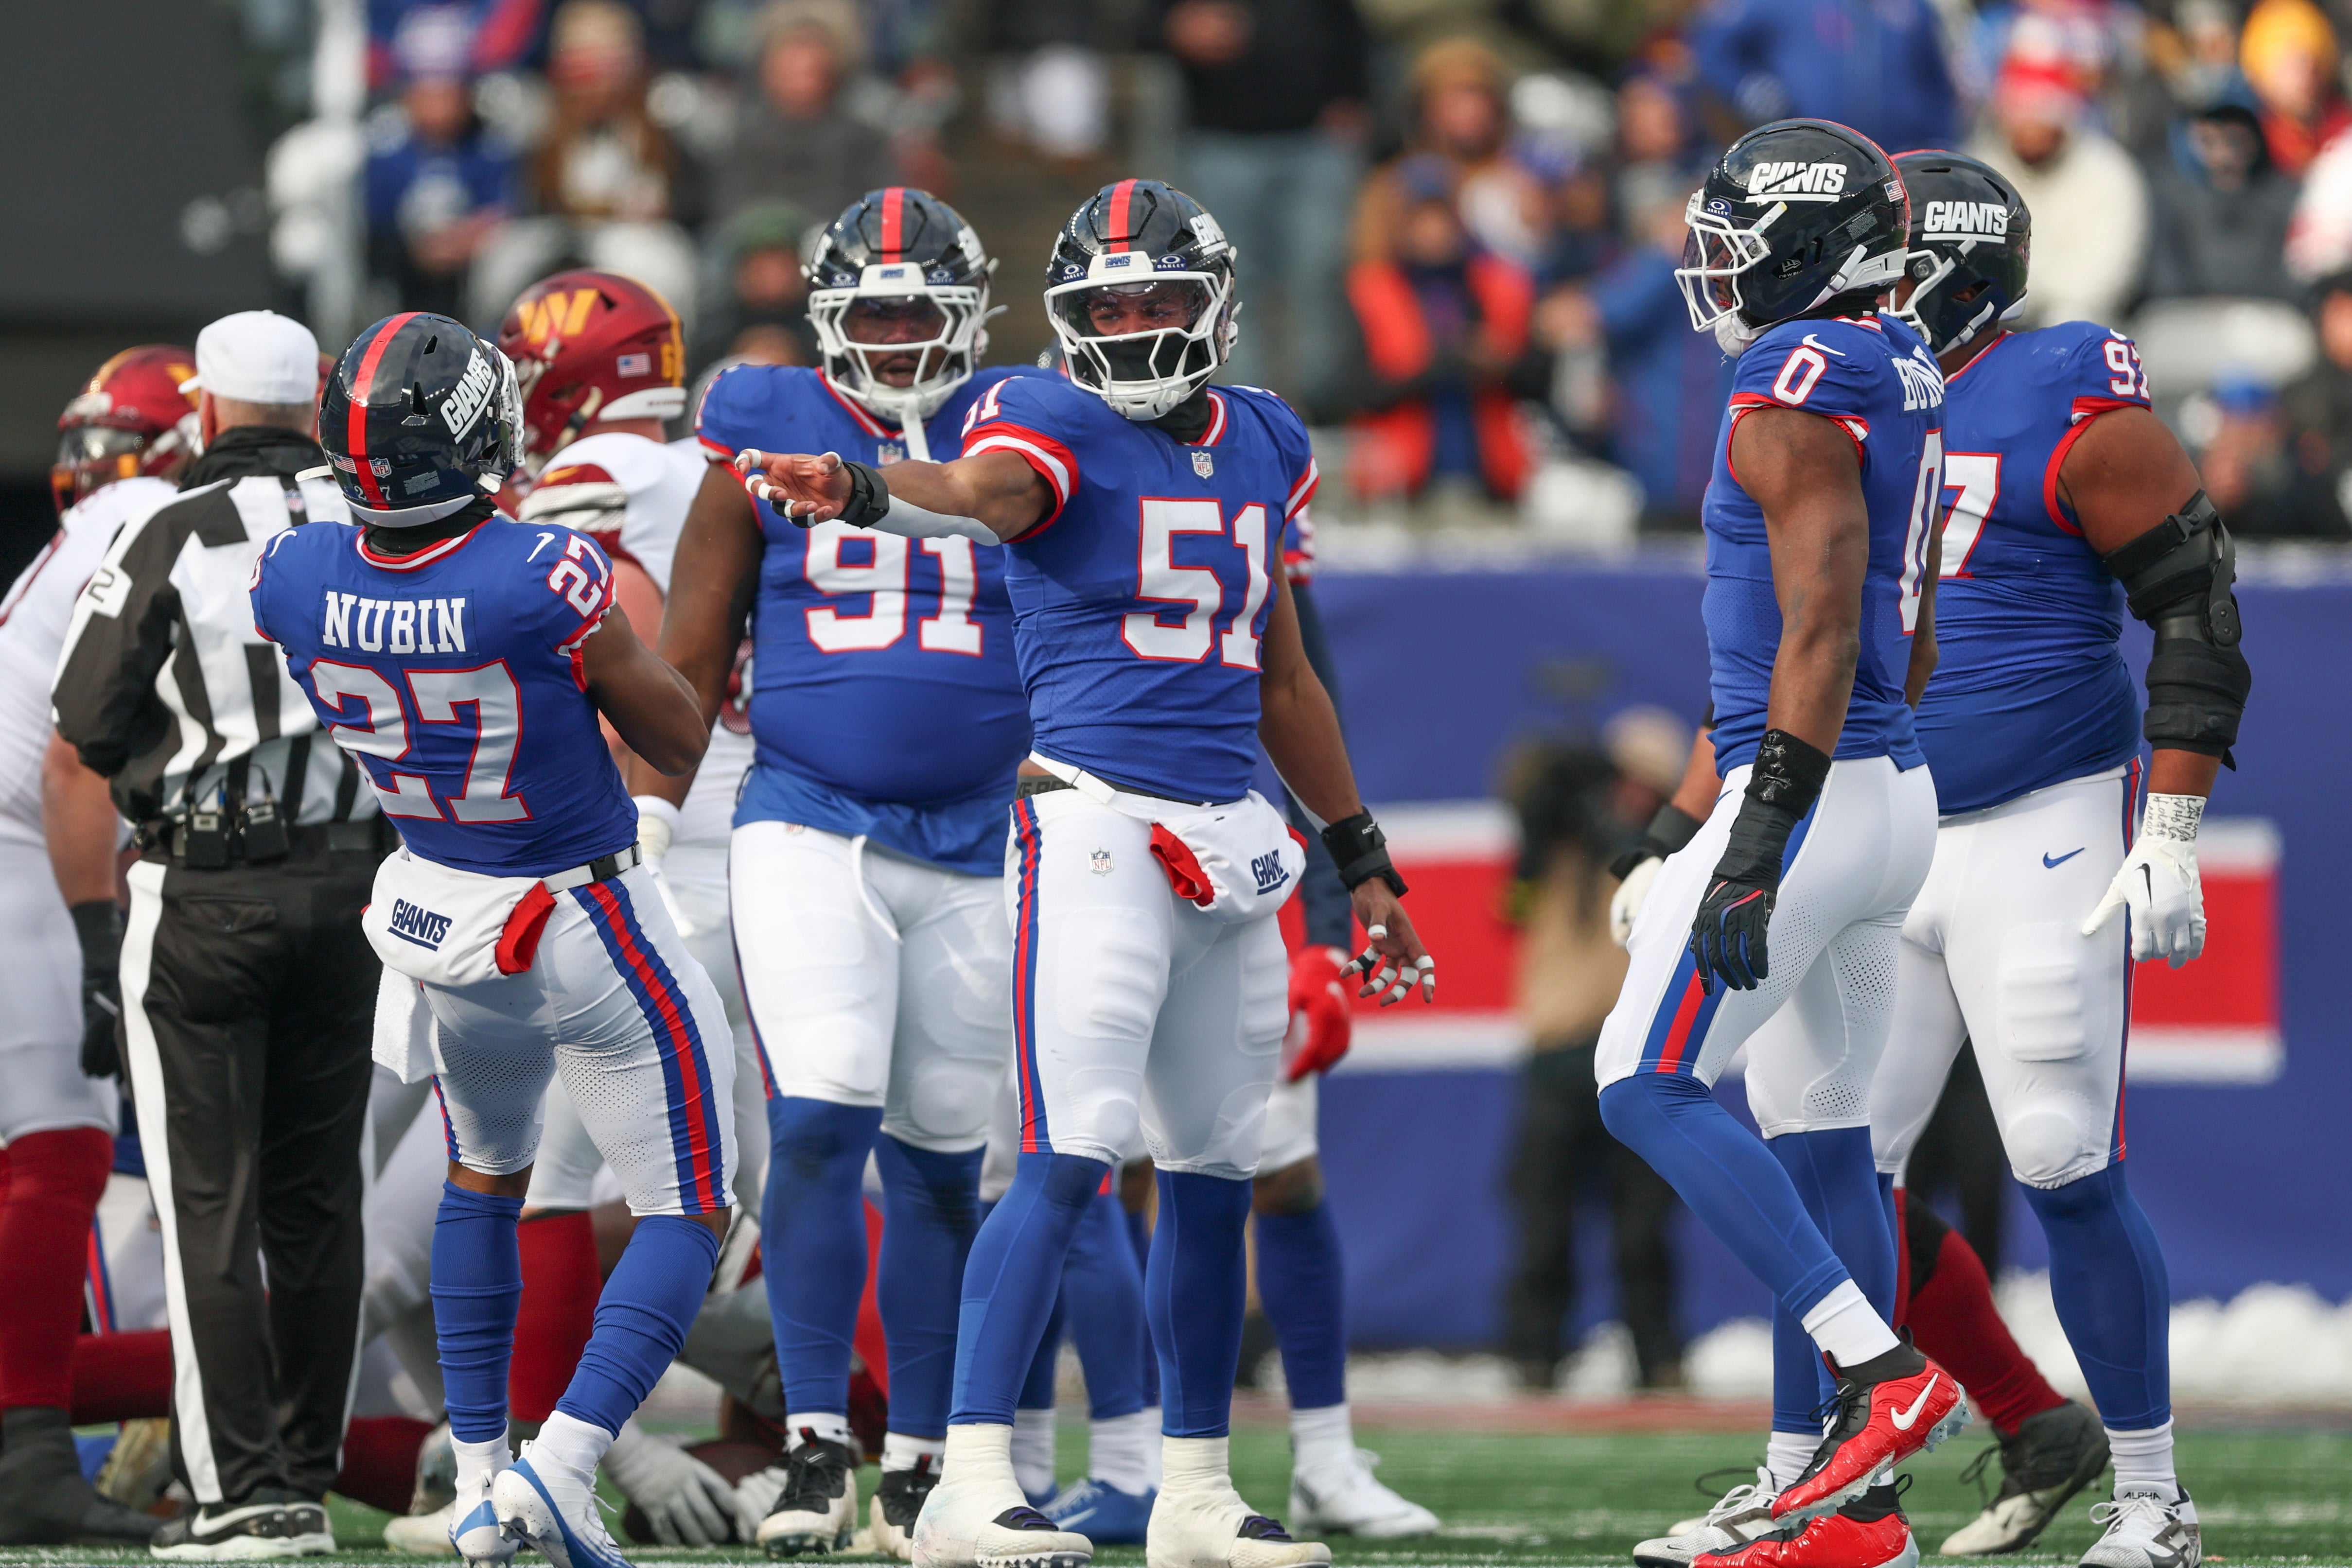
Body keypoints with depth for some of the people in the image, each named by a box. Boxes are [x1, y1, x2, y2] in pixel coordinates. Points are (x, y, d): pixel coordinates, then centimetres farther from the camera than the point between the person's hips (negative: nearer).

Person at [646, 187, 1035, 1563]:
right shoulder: (769, 438, 3)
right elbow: (690, 661, 9)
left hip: (978, 848, 1)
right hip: (809, 830, -1)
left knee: (939, 1156, 6)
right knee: (821, 1125, -16)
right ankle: (817, 1442, -10)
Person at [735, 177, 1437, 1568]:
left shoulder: (1261, 447, 16)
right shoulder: (1057, 426, -4)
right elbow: (981, 492, -29)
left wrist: (1359, 856, 27)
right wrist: (861, 493, -51)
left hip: (1233, 830, 7)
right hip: (1096, 818, -7)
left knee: (1217, 1170, 11)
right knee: (1071, 1158, -16)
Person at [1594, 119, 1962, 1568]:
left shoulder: (1800, 390, -15)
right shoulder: (1904, 383, 15)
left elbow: (1822, 632, -21)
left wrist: (1759, 847, -24)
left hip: (1810, 796, -10)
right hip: (1894, 791, 10)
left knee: (1649, 1088, -7)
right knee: (1819, 1136, 10)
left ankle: (1881, 1371, -15)